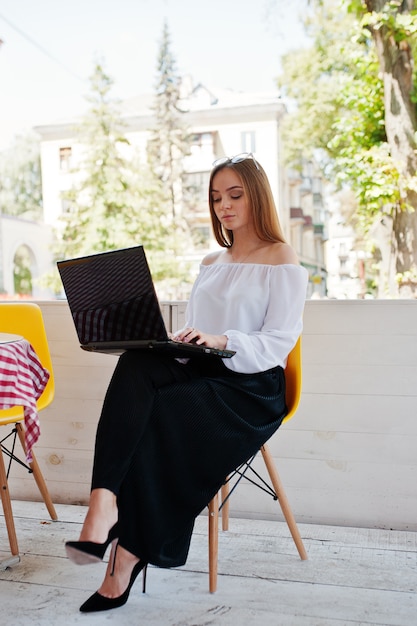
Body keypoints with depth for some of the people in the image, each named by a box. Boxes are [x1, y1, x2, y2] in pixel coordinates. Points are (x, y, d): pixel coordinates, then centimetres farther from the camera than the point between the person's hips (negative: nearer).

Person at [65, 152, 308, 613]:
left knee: (155, 418, -28)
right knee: (136, 367, -27)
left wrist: (222, 341, -25)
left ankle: (127, 557, -12)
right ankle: (104, 501, -39)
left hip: (252, 387, -5)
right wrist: (178, 341, -5)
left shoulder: (282, 260, 1)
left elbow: (278, 344, -9)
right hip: (201, 373, 5)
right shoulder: (211, 263, 22)